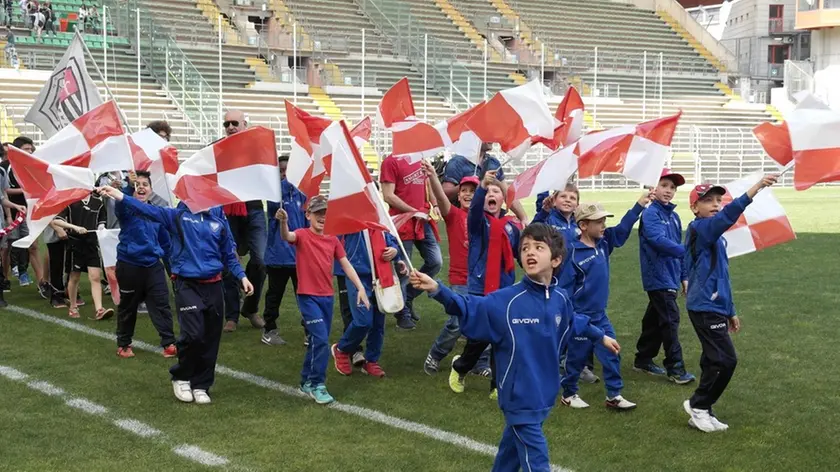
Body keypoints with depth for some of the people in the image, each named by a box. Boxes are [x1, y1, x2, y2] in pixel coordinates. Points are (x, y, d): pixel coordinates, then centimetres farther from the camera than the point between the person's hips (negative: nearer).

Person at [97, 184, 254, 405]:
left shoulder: (218, 218, 7)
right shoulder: (177, 215, -1)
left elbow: (229, 253, 15)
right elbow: (150, 211, -16)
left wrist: (241, 276, 3)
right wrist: (121, 196, -29)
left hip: (214, 286, 3)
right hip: (187, 285, -3)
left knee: (210, 339, 6)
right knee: (193, 334, -15)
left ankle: (201, 385, 21)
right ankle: (181, 377, 9)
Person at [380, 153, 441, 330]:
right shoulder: (391, 162, -8)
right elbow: (388, 196, -13)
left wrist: (434, 205, 8)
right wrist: (414, 211, -15)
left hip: (423, 220, 7)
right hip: (403, 222, -7)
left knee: (435, 262, 4)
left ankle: (408, 297, 22)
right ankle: (403, 314, 14)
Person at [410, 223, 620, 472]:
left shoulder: (561, 299, 1)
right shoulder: (506, 300, -16)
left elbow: (573, 322, 22)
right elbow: (469, 308, -18)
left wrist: (600, 337, 38)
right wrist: (437, 289, -35)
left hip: (545, 394, 6)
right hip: (520, 397, -6)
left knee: (514, 445, 25)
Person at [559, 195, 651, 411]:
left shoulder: (604, 243, 3)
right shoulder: (573, 252, -18)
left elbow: (622, 229, 7)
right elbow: (564, 286, -16)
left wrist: (639, 205, -2)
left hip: (600, 315, 7)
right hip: (579, 317, -7)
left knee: (611, 354, 6)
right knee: (576, 357, 7)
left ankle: (614, 396, 14)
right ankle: (569, 394, 24)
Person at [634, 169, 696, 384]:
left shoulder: (674, 216, 14)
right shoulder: (650, 214, -11)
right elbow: (659, 240, -27)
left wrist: (684, 276, 18)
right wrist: (687, 252, -35)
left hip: (670, 277, 8)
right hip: (658, 276, -8)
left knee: (655, 319, 15)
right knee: (670, 320, -10)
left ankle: (643, 359, 25)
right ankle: (675, 368, -7)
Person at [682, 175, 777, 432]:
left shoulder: (715, 236, 16)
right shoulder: (700, 228, -13)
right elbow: (728, 215, -33)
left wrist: (730, 311, 25)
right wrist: (757, 187, -43)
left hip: (714, 307, 10)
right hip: (705, 308, -10)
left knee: (713, 361, 11)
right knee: (726, 360, -9)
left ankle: (700, 411, 19)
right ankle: (698, 405, 6)